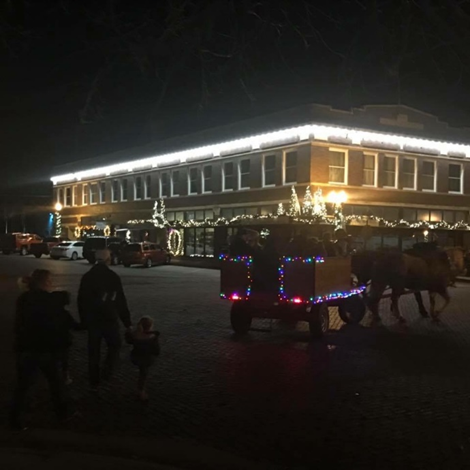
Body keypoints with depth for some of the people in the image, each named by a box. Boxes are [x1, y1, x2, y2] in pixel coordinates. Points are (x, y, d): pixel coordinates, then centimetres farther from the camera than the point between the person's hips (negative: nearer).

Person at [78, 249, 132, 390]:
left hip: (92, 320, 4)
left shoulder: (86, 277, 2)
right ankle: (106, 372, 3)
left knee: (94, 351, 12)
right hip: (109, 319, -4)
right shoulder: (113, 276, -11)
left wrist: (84, 320, 15)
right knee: (115, 346, 17)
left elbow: (81, 301, 7)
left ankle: (94, 382, 18)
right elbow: (121, 302, -9)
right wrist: (127, 322, -3)